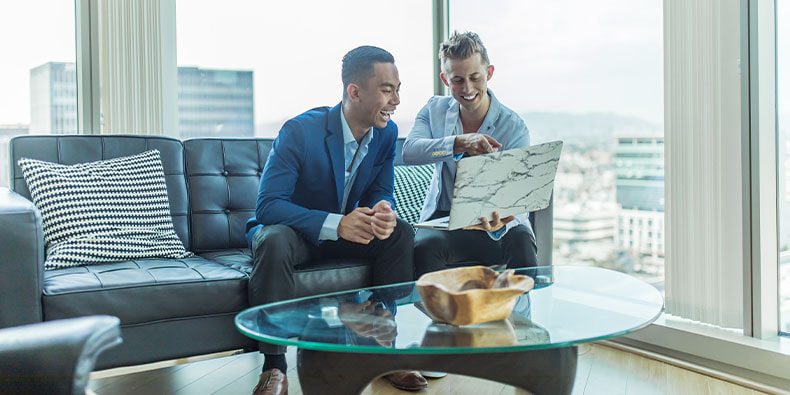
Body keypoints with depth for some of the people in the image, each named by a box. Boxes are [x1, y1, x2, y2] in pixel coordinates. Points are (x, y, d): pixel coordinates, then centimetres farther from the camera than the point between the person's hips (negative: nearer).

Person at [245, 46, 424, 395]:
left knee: (401, 234, -18)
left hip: (345, 230, 5)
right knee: (274, 242, -37)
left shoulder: (387, 133, -7)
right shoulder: (300, 131, -24)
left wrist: (384, 211, -28)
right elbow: (268, 206, -28)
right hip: (293, 230, -5)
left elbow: (381, 192, 0)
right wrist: (336, 224, -40)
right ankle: (274, 366, -26)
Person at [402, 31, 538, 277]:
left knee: (520, 243, -33)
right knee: (425, 246, -32)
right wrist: (460, 143, -35)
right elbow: (409, 152, -17)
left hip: (493, 220, -1)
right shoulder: (435, 110, 3)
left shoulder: (514, 127, -8)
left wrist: (499, 223, -39)